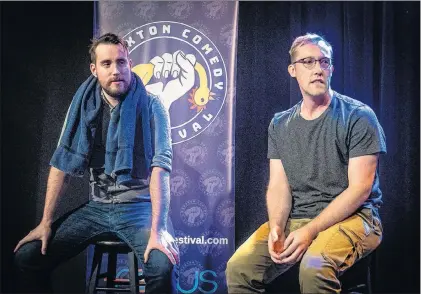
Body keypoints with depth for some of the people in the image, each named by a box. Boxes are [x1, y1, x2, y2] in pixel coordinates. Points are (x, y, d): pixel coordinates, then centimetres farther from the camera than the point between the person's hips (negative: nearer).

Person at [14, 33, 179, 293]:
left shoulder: (150, 106, -9)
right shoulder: (84, 106, 2)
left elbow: (160, 167, -18)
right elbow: (64, 164, 3)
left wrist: (157, 229, -27)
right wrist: (46, 222, -2)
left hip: (139, 208, -4)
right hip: (96, 208, 4)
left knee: (163, 267, -31)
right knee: (27, 256, -6)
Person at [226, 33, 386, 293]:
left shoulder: (358, 117, -5)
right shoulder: (280, 125, 10)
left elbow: (360, 188, -11)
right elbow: (278, 185, 5)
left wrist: (310, 231, -20)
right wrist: (276, 227, -16)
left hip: (351, 217, -4)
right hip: (294, 218, 4)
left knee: (314, 268, -34)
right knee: (240, 268, -18)